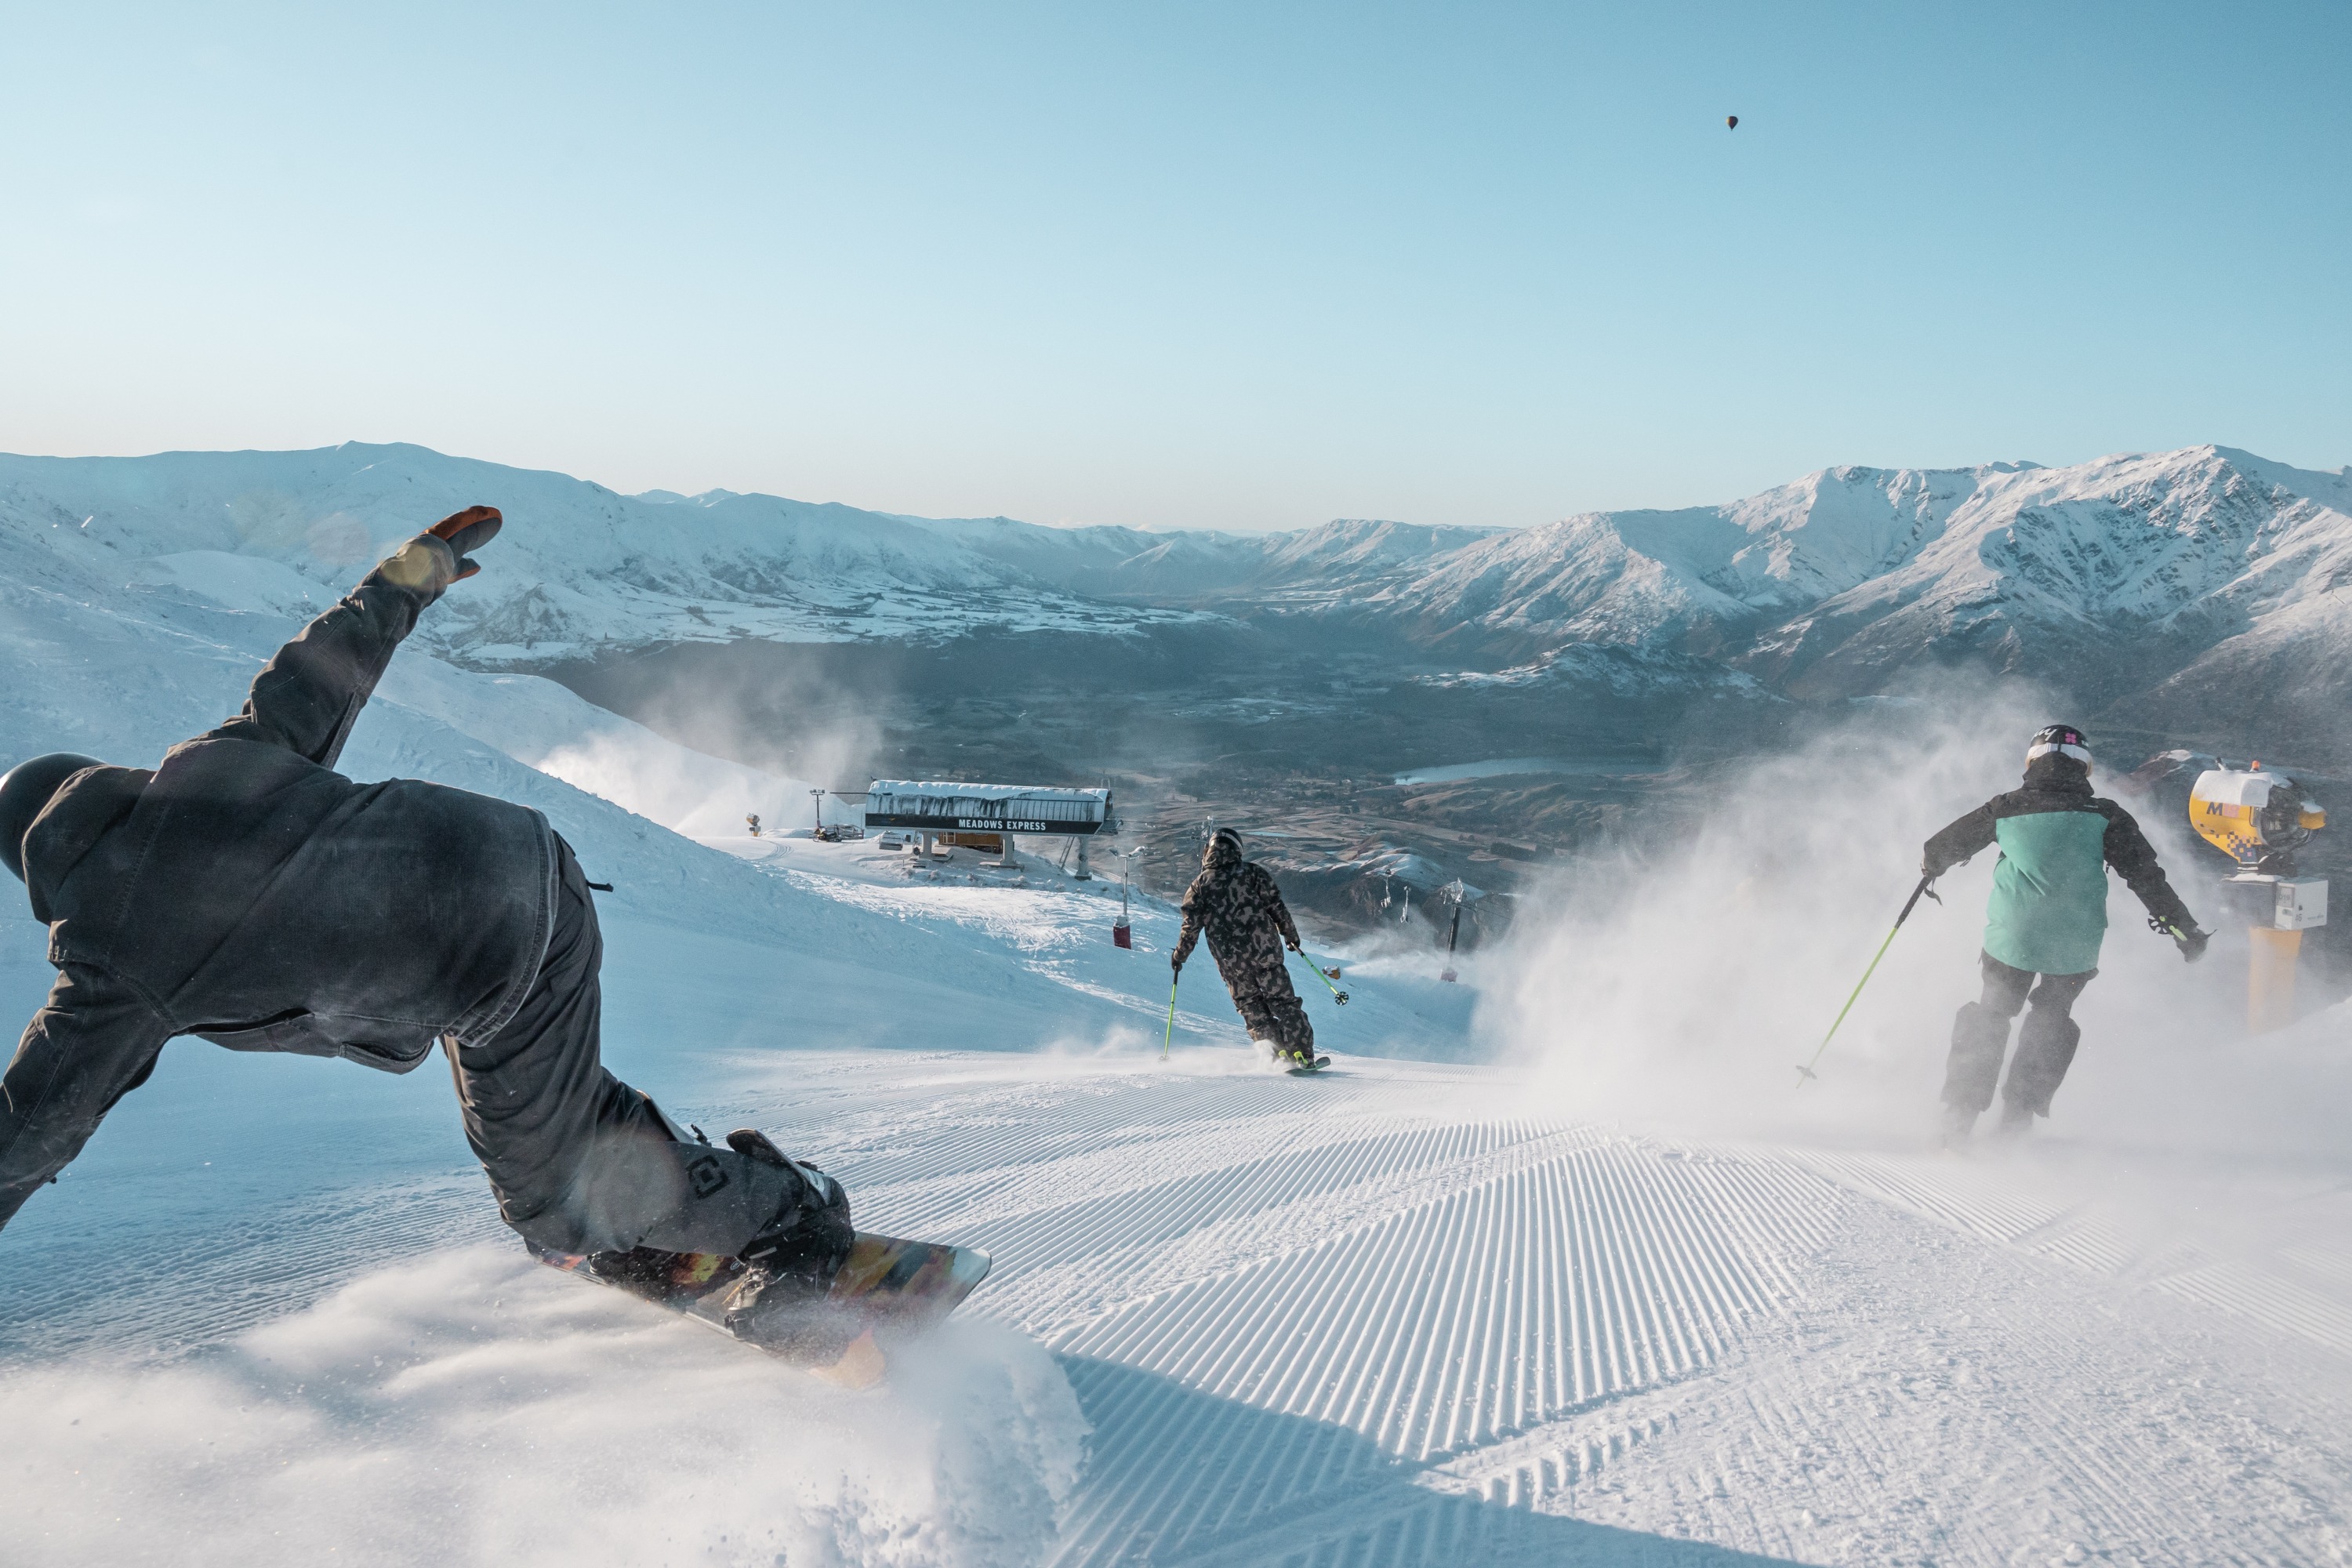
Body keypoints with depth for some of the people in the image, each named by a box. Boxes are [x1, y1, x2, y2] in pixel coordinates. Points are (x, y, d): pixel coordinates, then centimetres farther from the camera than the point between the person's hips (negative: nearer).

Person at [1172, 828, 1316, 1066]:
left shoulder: (1200, 885, 6)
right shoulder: (1253, 872, 4)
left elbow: (1191, 926, 2)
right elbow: (1276, 906, 2)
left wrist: (1179, 956, 14)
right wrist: (1291, 934, 14)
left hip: (1229, 961, 1)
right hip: (1264, 951, -1)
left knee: (1251, 1006, 14)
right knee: (1283, 1002, 6)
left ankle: (1277, 1054, 3)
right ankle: (1303, 1055, 3)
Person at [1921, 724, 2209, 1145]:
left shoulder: (2006, 808, 3)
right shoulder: (2104, 817, 0)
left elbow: (1948, 844, 16)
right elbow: (2147, 877, -1)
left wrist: (1932, 864, 39)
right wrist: (2185, 929, 7)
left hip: (2011, 937, 0)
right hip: (2075, 947, 0)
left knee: (1992, 1013, 21)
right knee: (2051, 1018, 24)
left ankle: (1960, 1114, 18)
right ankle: (2019, 1114, 23)